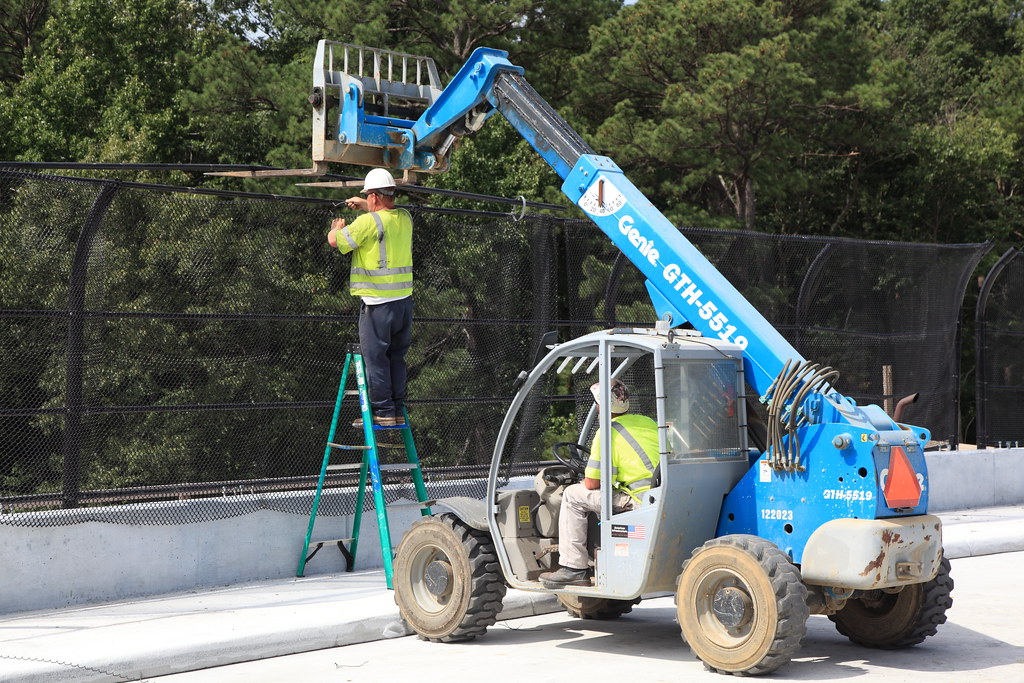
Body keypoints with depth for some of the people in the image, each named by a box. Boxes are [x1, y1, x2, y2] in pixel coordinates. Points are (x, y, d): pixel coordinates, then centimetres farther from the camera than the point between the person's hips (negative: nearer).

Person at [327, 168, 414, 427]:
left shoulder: (368, 222, -14)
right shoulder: (405, 218, 9)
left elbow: (334, 240, -5)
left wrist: (337, 227, 16)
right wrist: (364, 206, 39)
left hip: (377, 302, -7)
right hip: (404, 299, 7)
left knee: (375, 357, 0)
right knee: (396, 357, 13)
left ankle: (383, 411, 1)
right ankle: (398, 410, 16)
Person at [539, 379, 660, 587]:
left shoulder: (607, 433, -7)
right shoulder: (647, 422, 16)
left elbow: (592, 484, -5)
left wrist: (588, 479, 19)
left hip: (644, 502, -8)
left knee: (573, 495, 2)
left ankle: (574, 568, 2)